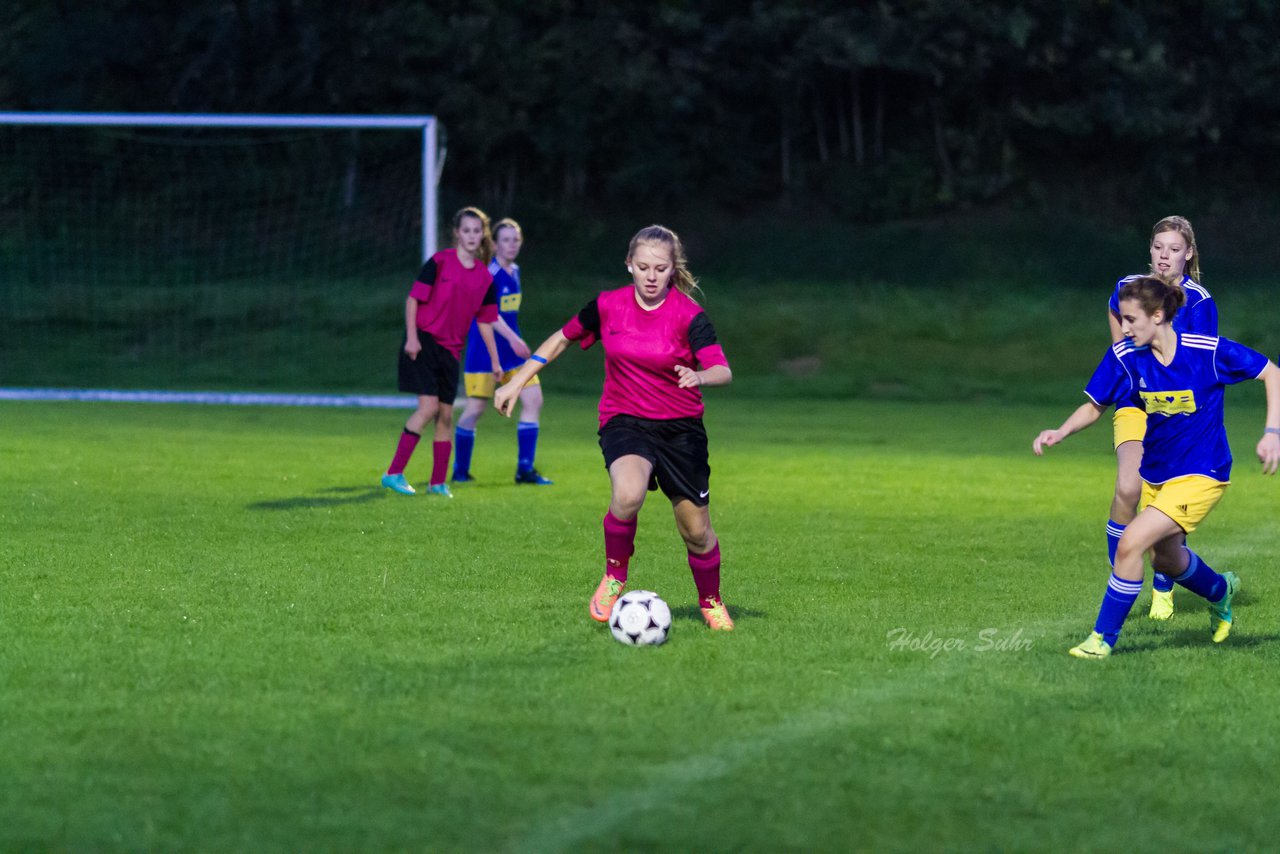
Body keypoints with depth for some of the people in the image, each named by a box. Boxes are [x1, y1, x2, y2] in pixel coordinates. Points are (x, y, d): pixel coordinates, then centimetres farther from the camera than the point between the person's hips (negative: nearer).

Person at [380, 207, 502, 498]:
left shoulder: (484, 277, 8)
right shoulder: (440, 262, -7)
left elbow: (485, 321, 16)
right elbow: (413, 298, -6)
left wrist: (494, 361, 15)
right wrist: (411, 337, -14)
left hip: (450, 350, 6)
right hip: (423, 341, -6)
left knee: (445, 414, 6)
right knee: (429, 407, -16)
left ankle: (438, 482, 16)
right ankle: (394, 473, -12)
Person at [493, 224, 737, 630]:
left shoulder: (688, 314, -11)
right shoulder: (608, 306, -3)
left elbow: (722, 371, -22)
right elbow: (562, 338, 13)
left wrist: (699, 376, -45)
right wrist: (517, 382, 12)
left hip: (681, 428, 0)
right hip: (624, 423, 0)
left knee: (696, 531, 4)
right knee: (628, 495, -32)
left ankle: (711, 603, 32)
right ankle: (614, 575, -8)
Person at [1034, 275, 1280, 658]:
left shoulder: (1209, 351, -21)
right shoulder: (1123, 357, -10)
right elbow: (1094, 407, 1)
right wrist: (1059, 433, -17)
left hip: (1199, 476, -6)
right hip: (1155, 476, 6)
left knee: (1130, 543, -20)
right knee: (1166, 560, 25)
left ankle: (1104, 637, -5)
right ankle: (1221, 591, 58)